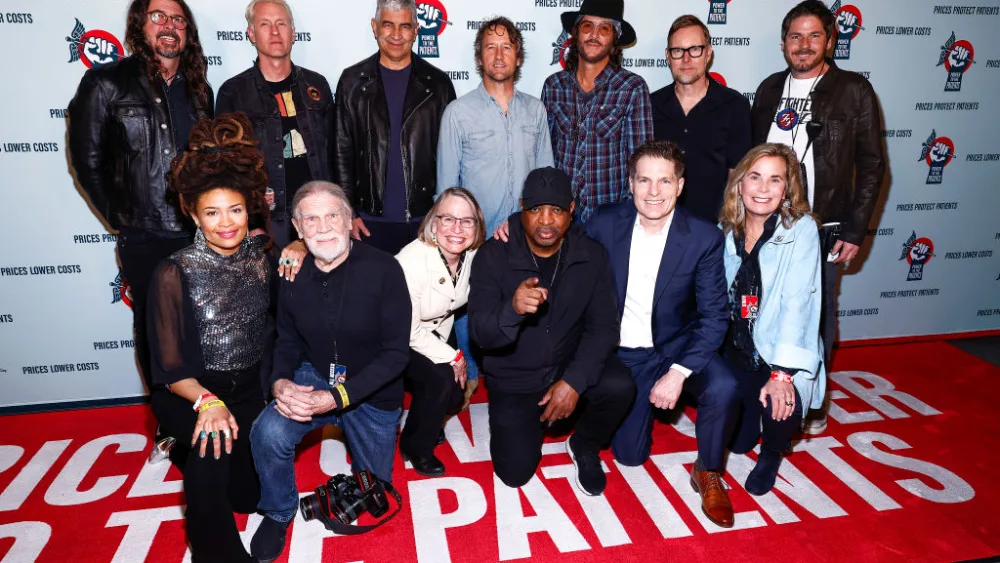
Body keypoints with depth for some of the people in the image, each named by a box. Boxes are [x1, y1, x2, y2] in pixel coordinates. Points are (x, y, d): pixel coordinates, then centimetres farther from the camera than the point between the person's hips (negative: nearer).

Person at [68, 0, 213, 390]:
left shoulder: (198, 89, 11)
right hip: (145, 239, -3)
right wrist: (120, 219, -2)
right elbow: (87, 160, -1)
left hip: (199, 233, 3)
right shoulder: (106, 83, -3)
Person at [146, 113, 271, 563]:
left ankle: (195, 455, 31)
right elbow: (170, 366, -13)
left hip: (249, 389, 3)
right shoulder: (174, 273, -14)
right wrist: (206, 401, -31)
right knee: (212, 443, -31)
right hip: (189, 392, -3)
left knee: (250, 493, -2)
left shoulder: (262, 259, -3)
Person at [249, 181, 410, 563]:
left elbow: (396, 352, -22)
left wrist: (337, 398, -30)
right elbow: (287, 341, 5)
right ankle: (278, 512, 3)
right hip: (315, 377, 2)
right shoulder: (293, 275, -9)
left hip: (372, 392, -2)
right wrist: (280, 381, -17)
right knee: (268, 432, -29)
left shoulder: (383, 270, -23)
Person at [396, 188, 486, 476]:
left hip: (434, 333, 6)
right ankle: (416, 447, 5)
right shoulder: (413, 260, -32)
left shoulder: (472, 254, -15)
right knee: (442, 379, -21)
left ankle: (425, 425, 33)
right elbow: (409, 330, -25)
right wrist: (452, 356, -18)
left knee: (455, 392, -1)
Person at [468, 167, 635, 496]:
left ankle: (584, 447, 6)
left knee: (619, 387, -27)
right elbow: (480, 333, -21)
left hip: (570, 363, 2)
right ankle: (521, 417, 26)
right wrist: (512, 310, -44)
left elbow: (603, 327, -12)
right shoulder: (492, 256, -16)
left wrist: (574, 381, -26)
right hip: (514, 377, -1)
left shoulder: (591, 256, -10)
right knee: (515, 472, -9)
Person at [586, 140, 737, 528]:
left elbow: (715, 316, -14)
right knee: (630, 454, 1)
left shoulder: (704, 238, -14)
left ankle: (708, 473, -1)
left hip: (679, 345, -1)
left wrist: (679, 373, -24)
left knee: (722, 388, -31)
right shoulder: (605, 223, -11)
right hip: (624, 352, 1)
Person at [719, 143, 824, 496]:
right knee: (736, 441, -14)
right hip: (736, 348, 3)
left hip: (781, 351, -2)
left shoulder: (801, 229, -13)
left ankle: (771, 454, 9)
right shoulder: (727, 230, -1)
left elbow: (796, 302, -20)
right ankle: (747, 430, 26)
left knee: (781, 406, -28)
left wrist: (782, 373, -26)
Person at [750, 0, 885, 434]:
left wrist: (855, 230, -7)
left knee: (818, 315, 6)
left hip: (823, 230, -2)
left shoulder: (854, 90, -1)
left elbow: (871, 166, -2)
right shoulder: (769, 89, 9)